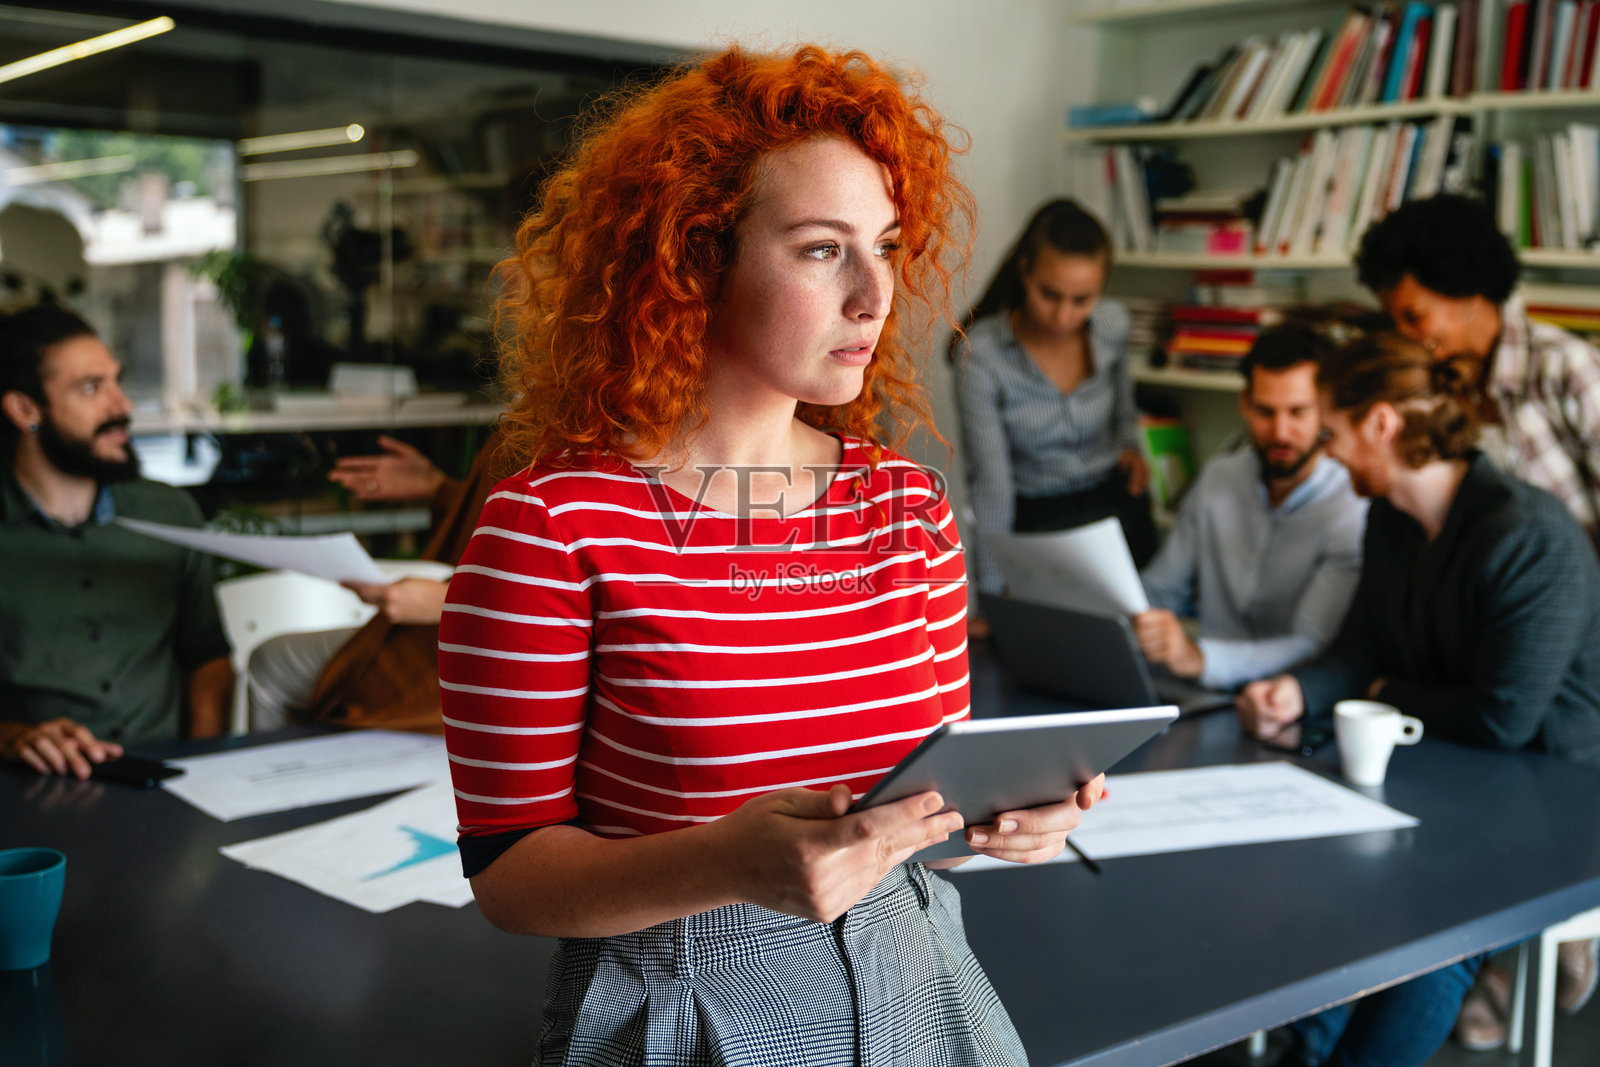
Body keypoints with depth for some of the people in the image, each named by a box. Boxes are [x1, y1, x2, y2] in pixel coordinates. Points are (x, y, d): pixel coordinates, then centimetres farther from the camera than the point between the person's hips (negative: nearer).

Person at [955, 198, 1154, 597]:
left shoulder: (1113, 323, -6)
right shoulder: (980, 354, -20)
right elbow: (991, 483, -19)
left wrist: (1129, 443, 5)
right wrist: (991, 597, -20)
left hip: (1118, 501, 4)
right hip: (1037, 518, -3)